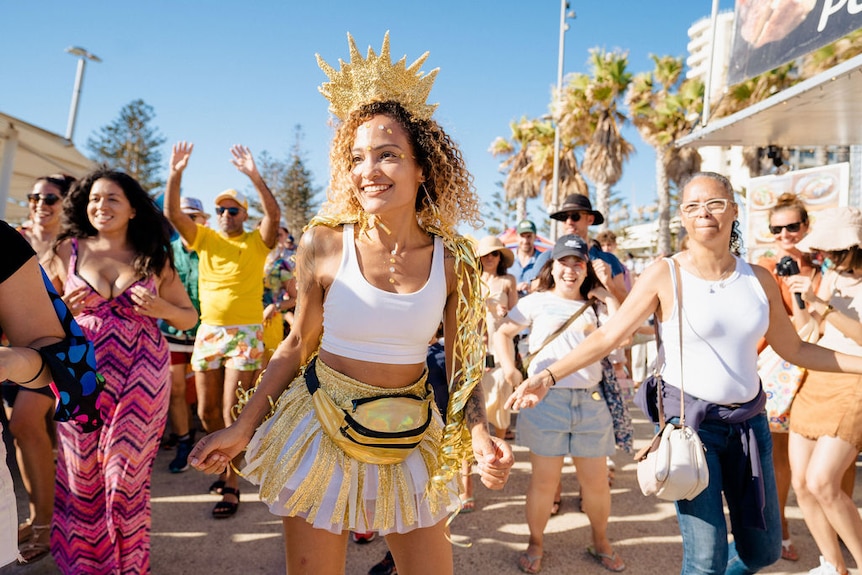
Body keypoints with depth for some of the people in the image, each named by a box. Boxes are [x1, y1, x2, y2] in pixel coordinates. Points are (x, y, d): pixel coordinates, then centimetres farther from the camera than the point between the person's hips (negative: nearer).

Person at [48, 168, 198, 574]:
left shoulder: (155, 258, 4)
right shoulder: (68, 250, 3)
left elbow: (190, 317, 9)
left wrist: (162, 309, -11)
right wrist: (66, 309, -10)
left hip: (141, 376, 0)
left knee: (127, 471, 6)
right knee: (82, 469, 9)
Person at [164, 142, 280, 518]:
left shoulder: (256, 242, 1)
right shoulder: (204, 238, 11)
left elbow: (274, 214, -18)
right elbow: (172, 213, -1)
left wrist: (254, 176, -26)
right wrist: (175, 173, -14)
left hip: (245, 332, -4)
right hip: (208, 330, 5)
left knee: (232, 413, -4)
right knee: (207, 411, 11)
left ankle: (231, 486, 7)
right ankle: (228, 465, 33)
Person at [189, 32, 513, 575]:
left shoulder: (453, 261, -8)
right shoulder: (324, 245, -11)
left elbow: (463, 365, 1)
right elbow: (298, 345, 0)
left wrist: (480, 433, -16)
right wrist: (242, 429, 1)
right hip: (323, 429, 0)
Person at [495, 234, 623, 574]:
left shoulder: (594, 306, 12)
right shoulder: (537, 301, 5)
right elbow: (502, 333, 7)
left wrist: (607, 297, 1)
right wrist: (509, 369, -4)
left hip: (590, 401, 3)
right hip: (545, 399, -3)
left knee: (596, 480, 13)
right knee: (544, 480, 5)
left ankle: (600, 542, 36)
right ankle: (536, 544, 27)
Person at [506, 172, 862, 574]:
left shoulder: (759, 279, 2)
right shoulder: (664, 275, -9)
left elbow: (794, 349, 11)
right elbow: (607, 336, -11)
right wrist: (547, 376, -19)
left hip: (749, 420, 5)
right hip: (690, 420, -4)